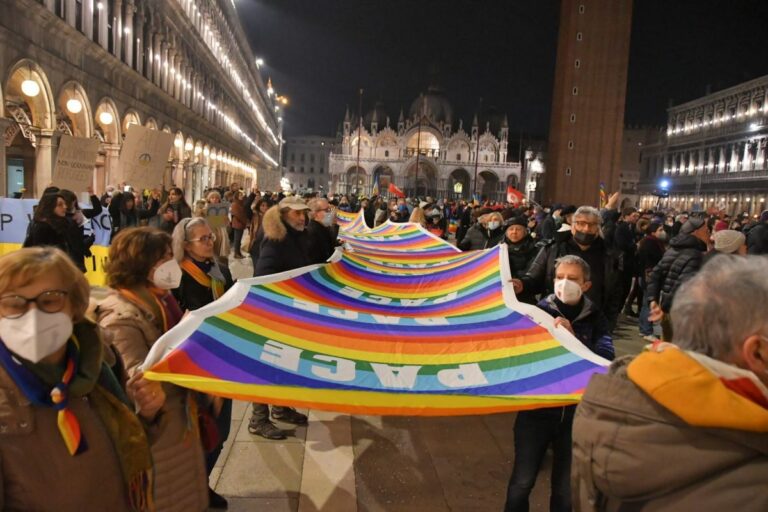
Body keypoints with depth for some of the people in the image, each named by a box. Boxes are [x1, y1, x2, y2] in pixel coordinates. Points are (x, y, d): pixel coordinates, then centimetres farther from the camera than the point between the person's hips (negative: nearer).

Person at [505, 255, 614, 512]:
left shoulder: (595, 319, 2)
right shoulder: (538, 311, -3)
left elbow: (605, 359, -14)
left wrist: (573, 337, -26)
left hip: (577, 411, 1)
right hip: (537, 407, -1)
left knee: (566, 488, 12)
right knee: (522, 482, 3)